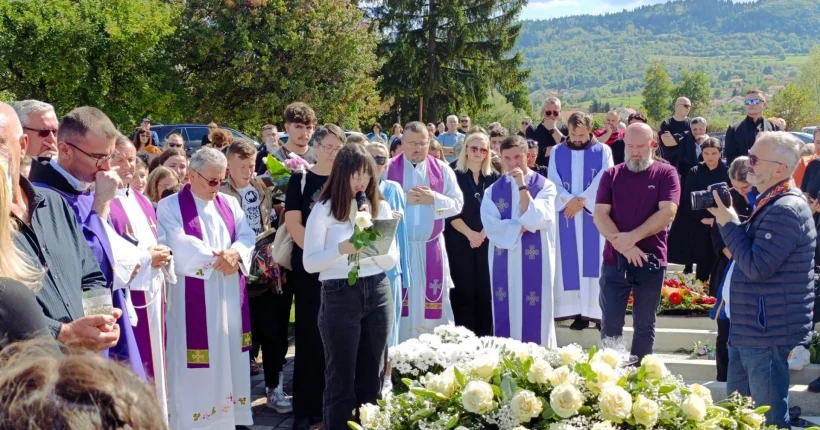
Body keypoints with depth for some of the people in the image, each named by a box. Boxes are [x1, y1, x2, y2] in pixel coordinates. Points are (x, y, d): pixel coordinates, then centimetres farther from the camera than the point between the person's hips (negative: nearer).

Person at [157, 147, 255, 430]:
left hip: (230, 296, 6)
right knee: (196, 366, -1)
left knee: (230, 355, 10)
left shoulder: (230, 204, 12)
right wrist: (218, 259, -15)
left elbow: (247, 237, 3)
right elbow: (180, 248, -16)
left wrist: (235, 254, -18)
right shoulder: (170, 207, -5)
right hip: (192, 297, -5)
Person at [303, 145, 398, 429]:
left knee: (372, 375, 12)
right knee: (342, 378, 4)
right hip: (339, 295, -4)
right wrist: (342, 249, -24)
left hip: (378, 293, 4)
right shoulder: (324, 210, -4)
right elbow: (310, 262, -9)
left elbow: (392, 260, 4)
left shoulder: (381, 208, 6)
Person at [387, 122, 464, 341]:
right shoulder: (388, 169, 0)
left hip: (431, 248, 2)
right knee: (399, 303, 3)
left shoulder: (442, 170, 5)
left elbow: (457, 204, 1)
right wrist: (403, 199, -17)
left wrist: (434, 198, -14)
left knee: (433, 302, 5)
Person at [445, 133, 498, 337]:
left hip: (487, 241, 3)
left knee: (486, 290, 2)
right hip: (460, 241, -3)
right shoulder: (454, 176, -1)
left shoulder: (494, 177, 8)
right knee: (464, 290, -2)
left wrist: (483, 233, -8)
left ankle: (485, 337, 10)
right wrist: (470, 234, -12)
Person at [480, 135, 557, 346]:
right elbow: (491, 226, -6)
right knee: (505, 316, 5)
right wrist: (524, 227, -12)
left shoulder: (544, 185, 0)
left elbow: (538, 220, -14)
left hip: (535, 264, -2)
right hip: (504, 264, 2)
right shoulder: (493, 190, 6)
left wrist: (522, 187, -15)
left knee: (535, 316, 1)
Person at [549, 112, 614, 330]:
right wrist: (569, 200, -15)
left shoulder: (603, 151, 2)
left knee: (594, 260, -2)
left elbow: (603, 182, -6)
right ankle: (577, 310, 3)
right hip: (566, 216, 2)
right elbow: (553, 182, 1)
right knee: (571, 262, 0)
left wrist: (581, 201, -14)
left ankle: (597, 310, 1)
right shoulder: (557, 152, 7)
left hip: (594, 215, -2)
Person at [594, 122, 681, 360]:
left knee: (644, 325, 8)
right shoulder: (611, 175, 5)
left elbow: (667, 213, -12)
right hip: (614, 260, 1)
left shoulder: (666, 173, 0)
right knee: (610, 324, 3)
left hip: (651, 260, -1)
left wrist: (633, 237, -19)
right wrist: (624, 246, -15)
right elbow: (600, 215, -3)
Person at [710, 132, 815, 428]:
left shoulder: (786, 209, -21)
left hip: (767, 332, -11)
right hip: (750, 327, 11)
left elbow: (757, 266, -23)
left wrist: (729, 223, -16)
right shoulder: (771, 203, 13)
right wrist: (727, 219, 8)